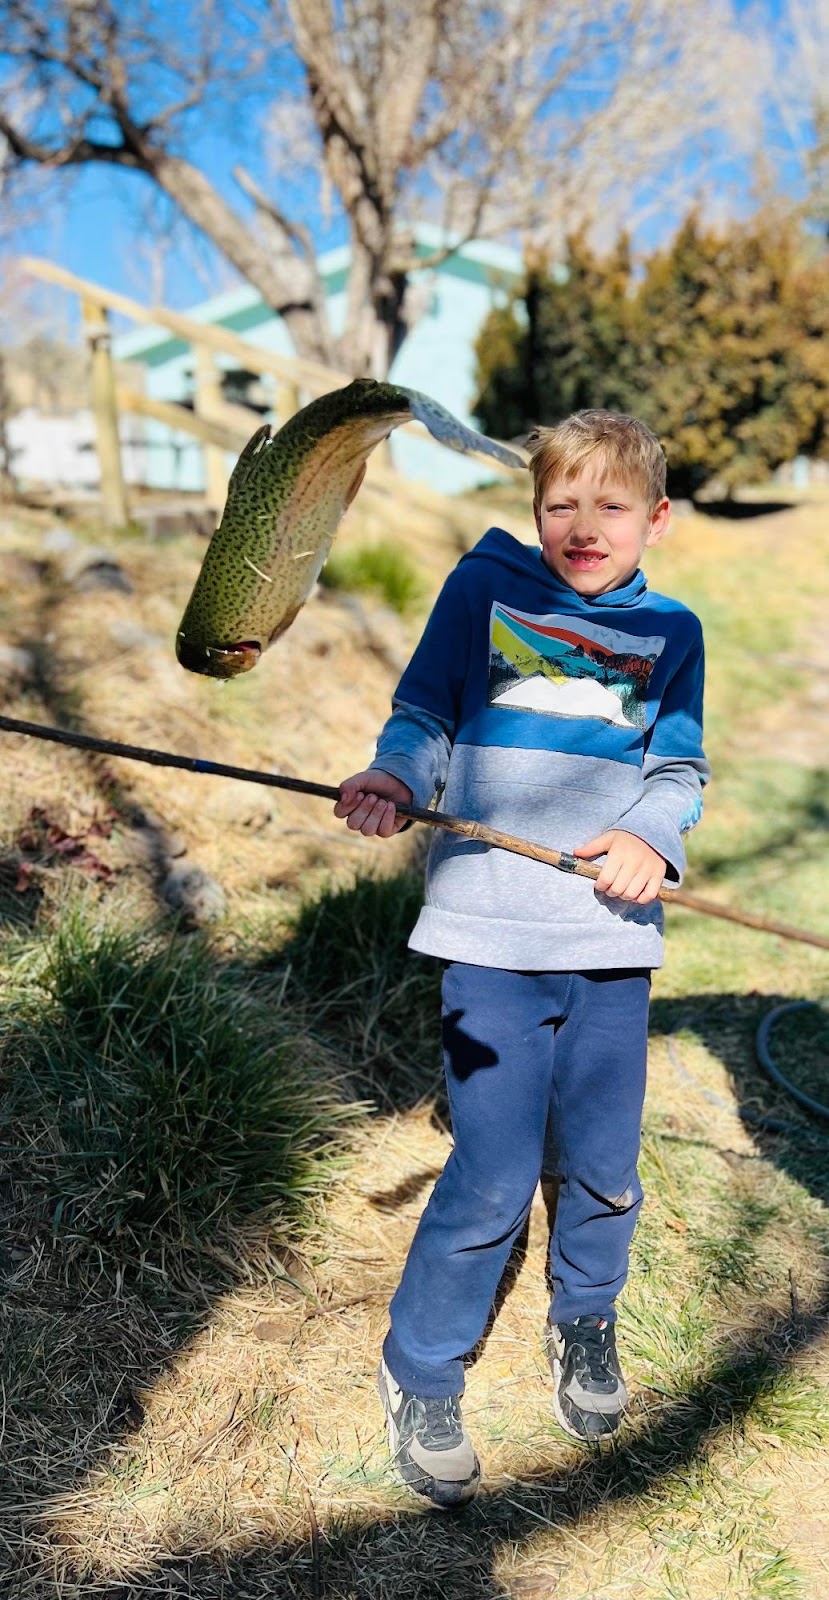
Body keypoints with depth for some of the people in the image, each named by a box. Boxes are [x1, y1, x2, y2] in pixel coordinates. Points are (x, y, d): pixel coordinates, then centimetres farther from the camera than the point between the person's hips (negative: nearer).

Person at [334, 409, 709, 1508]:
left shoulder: (670, 632, 10)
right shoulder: (483, 586, 5)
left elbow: (682, 772, 7)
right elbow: (423, 718, 1)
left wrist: (654, 839, -14)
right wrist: (394, 775, -20)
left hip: (612, 937, 3)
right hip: (491, 933, -2)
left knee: (604, 1168, 15)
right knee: (493, 1182, -1)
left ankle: (585, 1324, 47)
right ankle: (420, 1373, 27)